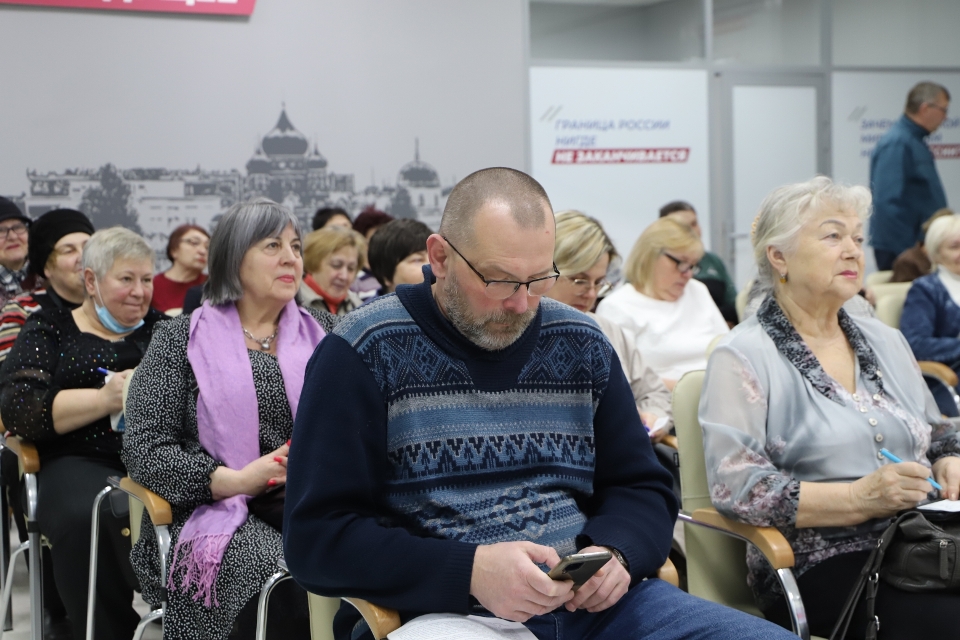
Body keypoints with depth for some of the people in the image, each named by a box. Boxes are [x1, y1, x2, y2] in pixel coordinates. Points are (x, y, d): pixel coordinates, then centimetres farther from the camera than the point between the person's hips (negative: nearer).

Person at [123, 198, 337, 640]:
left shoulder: (323, 330, 18)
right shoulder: (182, 339, 9)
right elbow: (143, 446, 0)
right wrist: (237, 481, -13)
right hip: (220, 511, -2)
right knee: (285, 584, -34)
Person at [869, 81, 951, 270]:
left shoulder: (915, 141, 13)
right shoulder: (896, 143, -17)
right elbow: (888, 203, -25)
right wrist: (907, 253, -24)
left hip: (920, 244, 10)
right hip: (899, 249, -10)